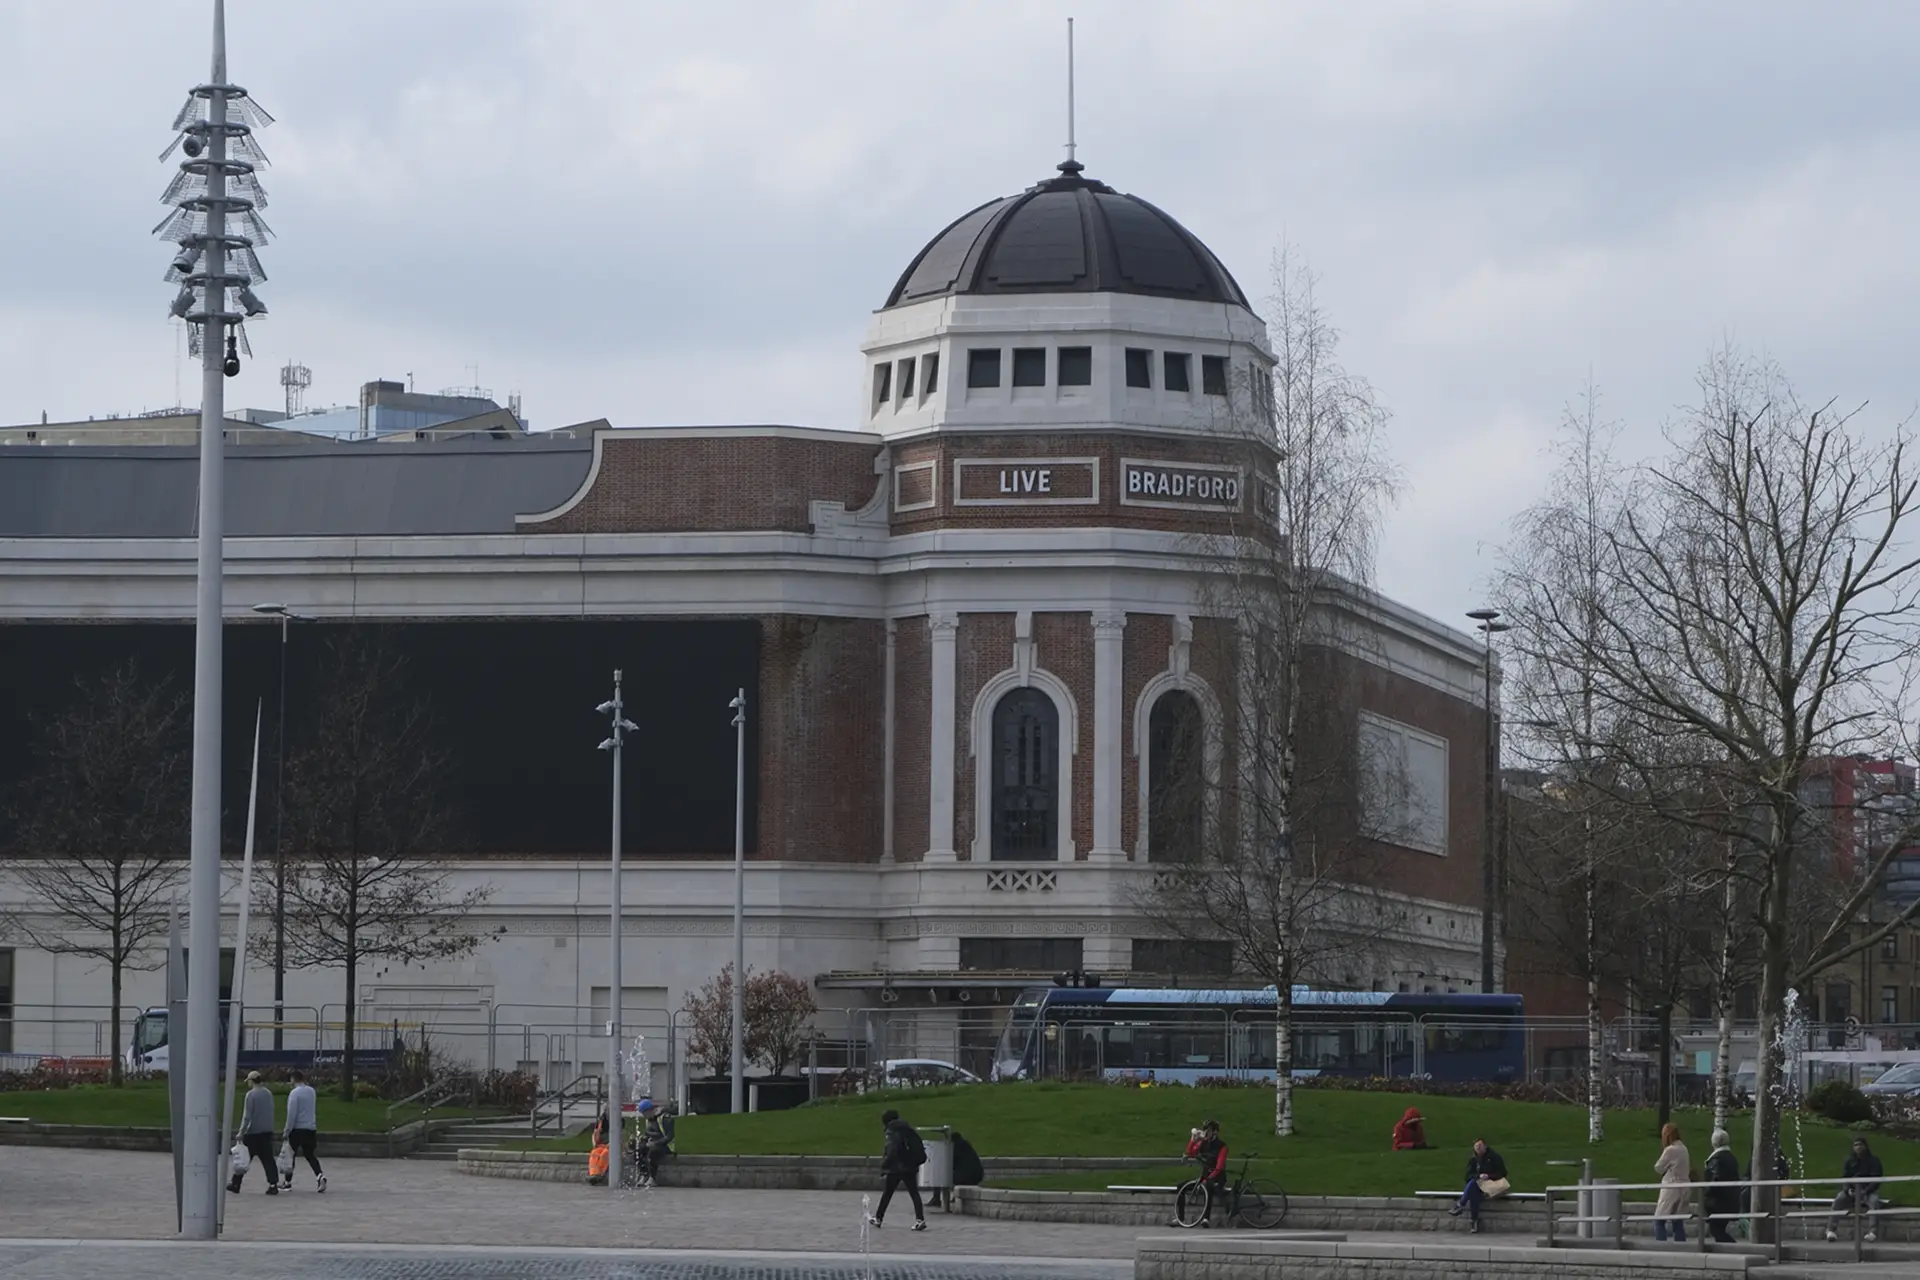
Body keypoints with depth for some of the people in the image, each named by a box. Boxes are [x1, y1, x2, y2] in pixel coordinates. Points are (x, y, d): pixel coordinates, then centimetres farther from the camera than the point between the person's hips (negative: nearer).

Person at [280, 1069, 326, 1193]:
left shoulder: (295, 1093, -13)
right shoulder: (311, 1091, 7)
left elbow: (291, 1114, -15)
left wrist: (287, 1131, -12)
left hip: (297, 1129, -6)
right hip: (311, 1128, 6)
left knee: (291, 1155, 7)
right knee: (310, 1155, 12)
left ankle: (287, 1182, 13)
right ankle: (320, 1176, -9)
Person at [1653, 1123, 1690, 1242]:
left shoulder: (1670, 1150, -15)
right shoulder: (1683, 1148, 9)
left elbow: (1658, 1168, -6)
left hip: (1671, 1189, -8)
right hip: (1682, 1189, 8)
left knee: (1659, 1221, -4)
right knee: (1678, 1222, 10)